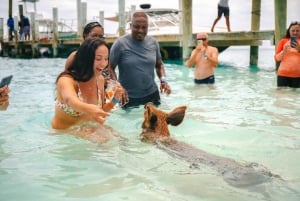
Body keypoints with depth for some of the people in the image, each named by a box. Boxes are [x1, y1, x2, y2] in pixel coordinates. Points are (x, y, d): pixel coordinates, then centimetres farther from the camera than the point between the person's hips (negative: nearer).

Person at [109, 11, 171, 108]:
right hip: (128, 97, -4)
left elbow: (159, 64, 15)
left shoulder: (153, 42, 2)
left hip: (152, 94, 4)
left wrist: (163, 79, -2)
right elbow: (110, 68, -6)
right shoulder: (120, 43, -10)